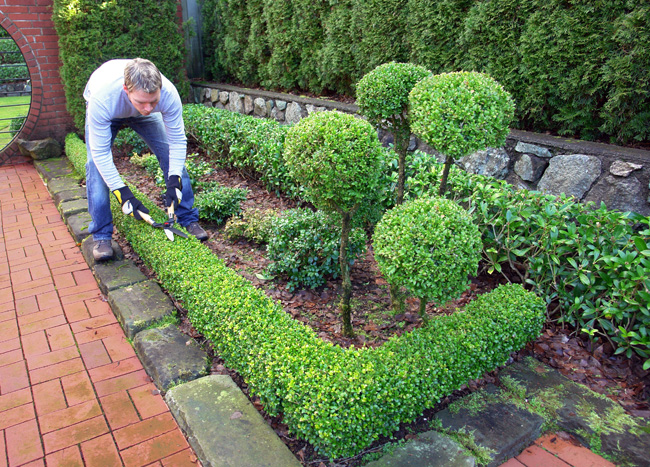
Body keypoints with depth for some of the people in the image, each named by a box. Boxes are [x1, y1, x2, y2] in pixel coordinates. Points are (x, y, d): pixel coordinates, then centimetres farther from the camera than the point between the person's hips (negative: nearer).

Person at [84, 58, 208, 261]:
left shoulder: (168, 94, -40)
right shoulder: (103, 98, -45)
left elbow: (178, 140, -26)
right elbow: (100, 152, -36)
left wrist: (174, 182, -34)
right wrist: (123, 194, -39)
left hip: (141, 116, 2)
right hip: (108, 114, -2)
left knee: (173, 157, -10)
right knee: (96, 165, -17)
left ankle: (189, 220, 3)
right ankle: (101, 235, -5)